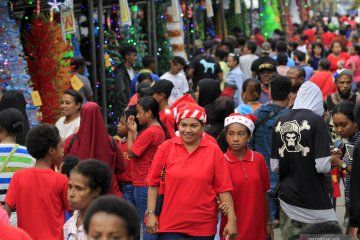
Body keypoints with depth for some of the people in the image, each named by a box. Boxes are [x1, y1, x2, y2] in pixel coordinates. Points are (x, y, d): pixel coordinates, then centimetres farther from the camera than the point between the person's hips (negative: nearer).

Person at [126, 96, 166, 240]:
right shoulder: (159, 129, 11)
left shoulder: (149, 132, -19)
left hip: (144, 184, -10)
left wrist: (131, 131, -5)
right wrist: (134, 132, 3)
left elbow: (131, 152, -14)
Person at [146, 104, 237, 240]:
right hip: (170, 225, 0)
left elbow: (223, 188, -3)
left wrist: (231, 219, -7)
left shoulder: (214, 151, -2)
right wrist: (150, 213, -3)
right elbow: (153, 183, 4)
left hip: (203, 228, 1)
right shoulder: (166, 148, -1)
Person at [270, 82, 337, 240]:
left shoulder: (280, 121, 2)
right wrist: (332, 161, 4)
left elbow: (274, 166, 5)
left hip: (287, 198, 5)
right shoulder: (317, 121, -12)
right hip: (315, 203, -5)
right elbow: (322, 166, -16)